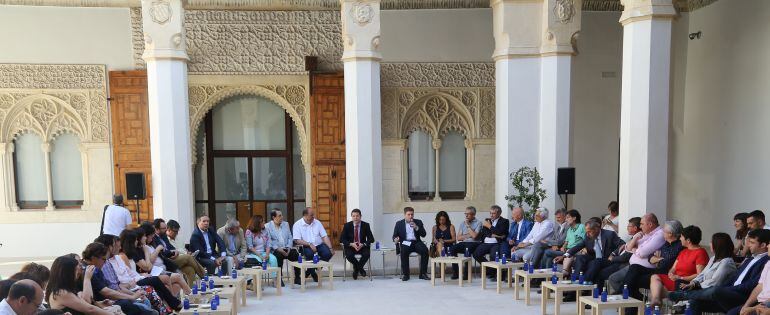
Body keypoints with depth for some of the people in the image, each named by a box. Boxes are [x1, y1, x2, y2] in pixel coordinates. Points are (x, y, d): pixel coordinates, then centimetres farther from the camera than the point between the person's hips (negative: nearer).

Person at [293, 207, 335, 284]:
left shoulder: (317, 222, 9)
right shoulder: (297, 224, -2)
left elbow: (325, 236, 5)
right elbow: (297, 240, -11)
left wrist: (330, 248, -7)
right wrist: (309, 244, -22)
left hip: (319, 244, 4)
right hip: (306, 246, -4)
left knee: (328, 253, -24)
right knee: (310, 254, -36)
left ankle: (310, 271, 0)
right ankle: (313, 272, -3)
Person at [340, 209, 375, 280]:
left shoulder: (366, 225, -2)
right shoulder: (347, 225, -2)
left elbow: (371, 239, -3)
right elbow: (342, 239, -5)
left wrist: (363, 244, -22)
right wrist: (351, 244, -22)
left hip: (362, 247, 0)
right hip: (350, 246, 0)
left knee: (367, 254, -31)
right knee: (348, 254, -32)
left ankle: (356, 268, -2)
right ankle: (359, 268, -2)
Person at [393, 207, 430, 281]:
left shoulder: (418, 222, 13)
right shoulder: (399, 223, 11)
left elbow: (423, 234, 5)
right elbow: (394, 236, 8)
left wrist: (416, 227, -11)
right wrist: (395, 239, -16)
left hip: (416, 242, 2)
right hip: (405, 243, -1)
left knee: (425, 250, -29)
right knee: (403, 251, -35)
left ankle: (423, 273, -18)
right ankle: (405, 274, -23)